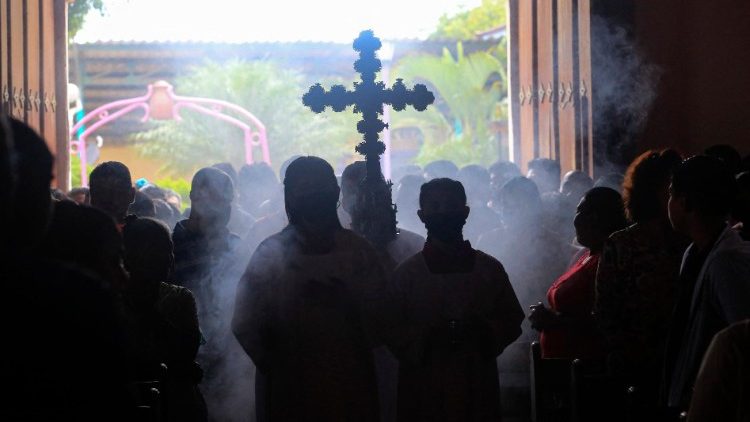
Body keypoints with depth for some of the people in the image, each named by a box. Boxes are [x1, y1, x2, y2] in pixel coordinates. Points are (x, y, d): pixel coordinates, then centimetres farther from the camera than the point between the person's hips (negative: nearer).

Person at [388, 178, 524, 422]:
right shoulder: (406, 273, 4)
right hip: (423, 390, -1)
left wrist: (484, 331, -12)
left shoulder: (489, 269, 8)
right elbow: (393, 331, 1)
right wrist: (425, 338, -17)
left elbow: (512, 321, 8)